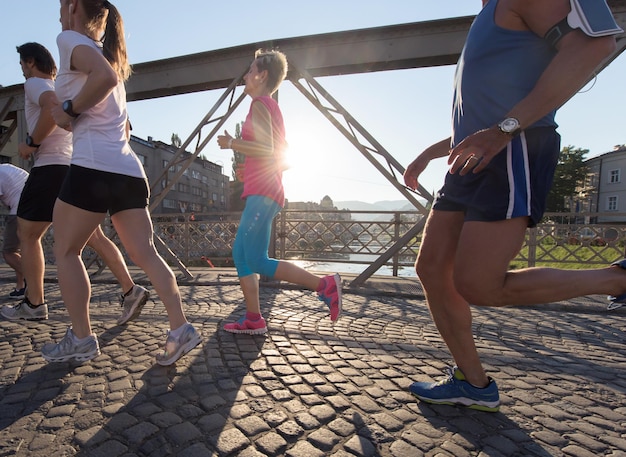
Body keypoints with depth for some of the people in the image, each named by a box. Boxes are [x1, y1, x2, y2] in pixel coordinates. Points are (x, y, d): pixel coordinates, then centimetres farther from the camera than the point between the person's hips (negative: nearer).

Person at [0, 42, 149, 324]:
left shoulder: (35, 83, 1)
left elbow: (53, 107, -22)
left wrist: (31, 143, -13)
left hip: (52, 167, -8)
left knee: (27, 235, 5)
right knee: (94, 237, 1)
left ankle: (34, 304, 10)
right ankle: (130, 290, -8)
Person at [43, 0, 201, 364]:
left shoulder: (70, 39, 4)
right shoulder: (110, 56, 29)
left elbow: (105, 77, -19)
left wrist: (69, 111, -8)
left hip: (95, 167, -7)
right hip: (130, 170, 8)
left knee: (66, 251, 7)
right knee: (146, 254, 2)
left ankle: (81, 339, 11)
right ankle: (180, 328, -4)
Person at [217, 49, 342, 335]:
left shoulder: (260, 104, -6)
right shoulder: (273, 108, 22)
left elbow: (266, 150, -20)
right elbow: (283, 156, 23)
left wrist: (231, 143, -9)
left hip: (261, 193, -10)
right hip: (266, 192, 10)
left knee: (257, 261, -11)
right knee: (240, 253, 9)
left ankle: (324, 285, -7)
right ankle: (253, 320, 11)